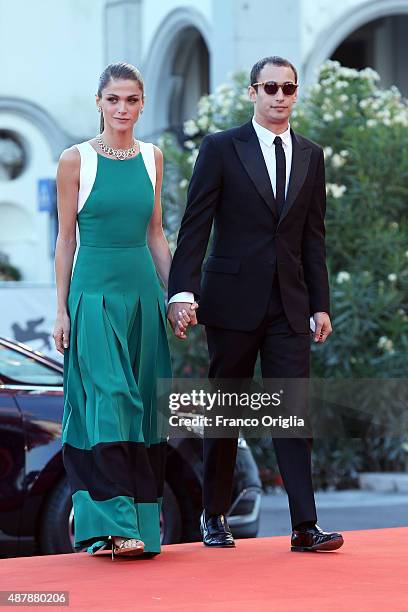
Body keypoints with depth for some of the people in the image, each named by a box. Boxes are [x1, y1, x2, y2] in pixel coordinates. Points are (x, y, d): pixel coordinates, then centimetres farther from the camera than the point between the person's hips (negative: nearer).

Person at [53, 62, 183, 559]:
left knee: (143, 406, 5)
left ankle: (141, 519, 12)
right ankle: (113, 521, -13)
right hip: (94, 290, -4)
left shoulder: (152, 157, 10)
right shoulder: (76, 160, -2)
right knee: (108, 402, -13)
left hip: (143, 289, 5)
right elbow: (65, 238, -1)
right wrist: (62, 309, -5)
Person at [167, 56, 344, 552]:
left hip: (289, 305, 3)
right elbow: (195, 227, -5)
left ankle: (304, 525, -7)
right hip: (233, 301, -3)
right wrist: (182, 291, -15)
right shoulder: (220, 149, -1)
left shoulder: (311, 156, 11)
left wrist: (320, 304, 7)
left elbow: (313, 237, 12)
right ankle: (215, 515, 18)